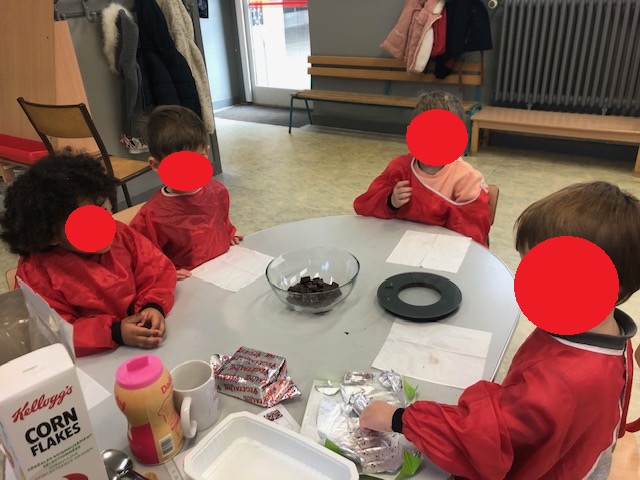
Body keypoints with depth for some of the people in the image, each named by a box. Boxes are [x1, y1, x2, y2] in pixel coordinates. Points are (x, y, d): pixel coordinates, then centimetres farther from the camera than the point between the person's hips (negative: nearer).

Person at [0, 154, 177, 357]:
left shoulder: (120, 235, -2)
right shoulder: (37, 272, -14)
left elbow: (158, 269, 0)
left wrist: (154, 306, -19)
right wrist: (114, 332, -26)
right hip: (93, 361, -3)